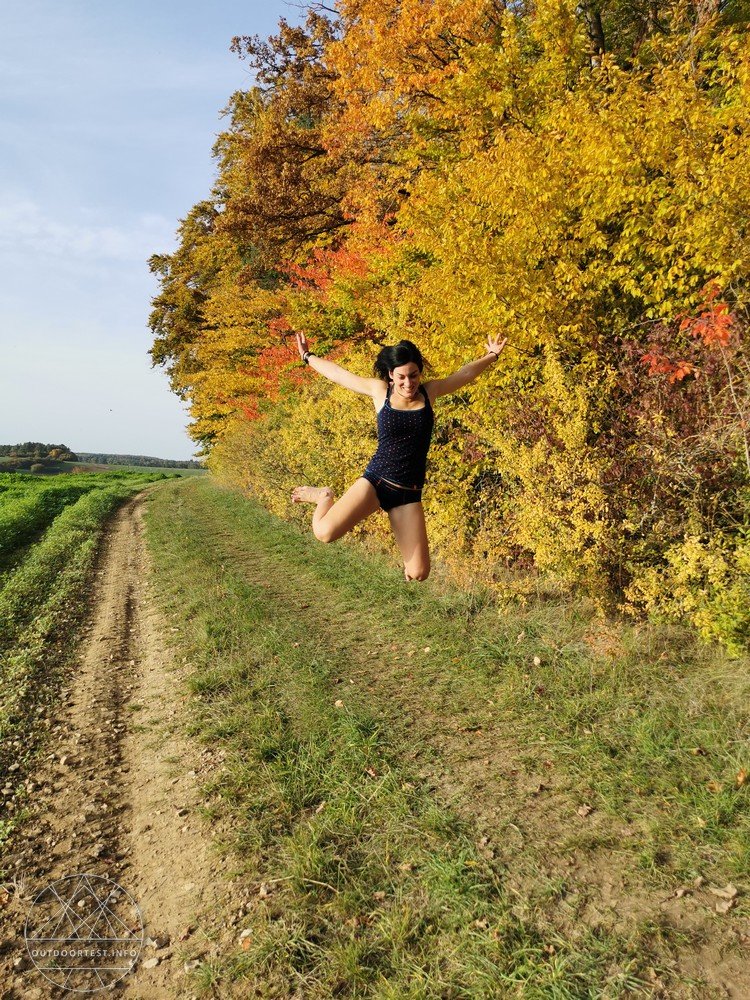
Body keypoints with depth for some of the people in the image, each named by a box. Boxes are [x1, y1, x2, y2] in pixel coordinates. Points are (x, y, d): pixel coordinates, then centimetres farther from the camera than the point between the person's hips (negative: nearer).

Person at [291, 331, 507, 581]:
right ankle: (324, 497, 10)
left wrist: (492, 355, 28)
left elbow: (465, 373, 20)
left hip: (409, 493, 2)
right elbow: (337, 372, 12)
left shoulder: (429, 392, 4)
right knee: (325, 532, -25)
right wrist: (307, 356, 21)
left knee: (418, 573, -5)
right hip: (375, 481, -2)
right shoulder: (379, 391, -1)